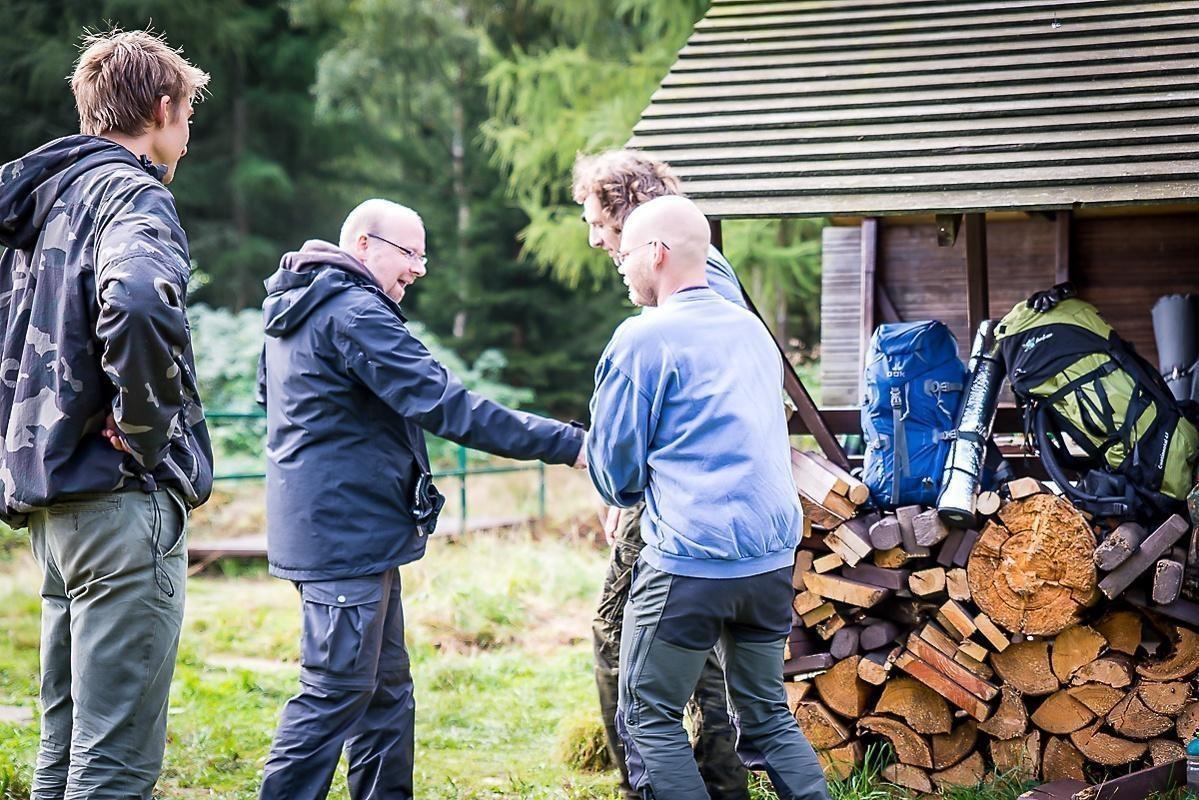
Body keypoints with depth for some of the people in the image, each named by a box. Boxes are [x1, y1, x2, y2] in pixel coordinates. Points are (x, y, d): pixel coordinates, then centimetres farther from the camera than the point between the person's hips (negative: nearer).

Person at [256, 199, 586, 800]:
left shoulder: (295, 306, 16)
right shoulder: (354, 313, -17)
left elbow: (271, 393, 29)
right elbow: (444, 405, -24)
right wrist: (567, 444, -23)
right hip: (346, 531, -11)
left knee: (385, 686, 15)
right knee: (336, 690, -6)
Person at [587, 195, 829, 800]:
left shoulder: (644, 338, -7)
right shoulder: (753, 329, 15)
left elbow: (615, 466, -3)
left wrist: (627, 497, 20)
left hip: (688, 563, -7)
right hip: (773, 556, 7)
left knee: (648, 719, 3)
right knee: (767, 716, 16)